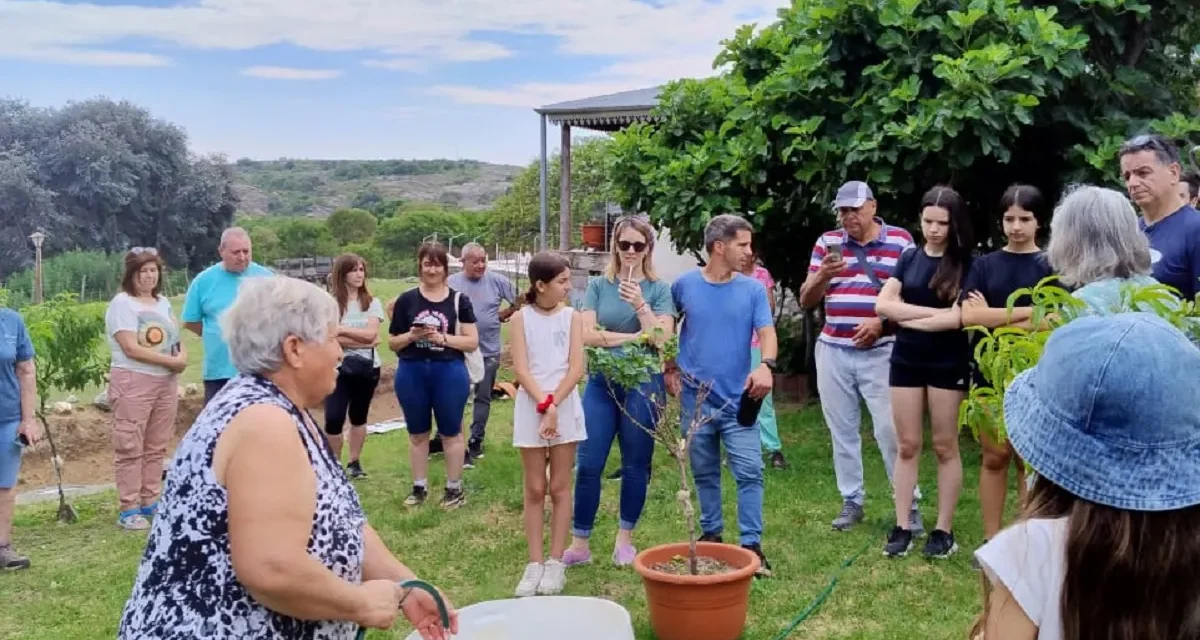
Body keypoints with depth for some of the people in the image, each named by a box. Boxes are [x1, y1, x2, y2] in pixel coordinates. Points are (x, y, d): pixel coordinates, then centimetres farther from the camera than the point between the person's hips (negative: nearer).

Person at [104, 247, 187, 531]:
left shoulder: (163, 302, 14)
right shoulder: (122, 303, -6)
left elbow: (176, 340, 16)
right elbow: (131, 348, -15)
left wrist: (182, 358, -7)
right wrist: (171, 360, -14)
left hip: (166, 383, 6)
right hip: (133, 383, -6)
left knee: (156, 447, 9)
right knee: (131, 448, -4)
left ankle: (150, 502, 17)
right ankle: (128, 509, 0)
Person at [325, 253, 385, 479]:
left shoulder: (372, 302, 3)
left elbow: (371, 334, -11)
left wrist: (342, 329, -16)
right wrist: (363, 341, -13)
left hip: (367, 367, 3)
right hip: (339, 368, -3)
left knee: (359, 416, 14)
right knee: (333, 418, -11)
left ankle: (354, 462, 26)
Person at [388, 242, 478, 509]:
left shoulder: (459, 300, -1)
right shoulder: (406, 300, 2)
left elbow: (472, 341, -4)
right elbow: (393, 343, 5)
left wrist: (442, 338, -16)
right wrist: (411, 336, -14)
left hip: (449, 372, -2)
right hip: (411, 372, 2)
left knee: (450, 433, 8)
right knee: (417, 433, 13)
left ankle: (454, 488, 19)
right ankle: (419, 487, 25)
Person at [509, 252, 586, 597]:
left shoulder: (571, 317, 3)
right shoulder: (521, 318, 0)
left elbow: (576, 368, -5)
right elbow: (520, 369, -7)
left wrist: (554, 405, -14)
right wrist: (543, 404, -17)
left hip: (565, 407, 1)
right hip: (531, 408, 0)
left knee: (559, 488, 5)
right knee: (534, 490, 5)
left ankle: (555, 562, 12)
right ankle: (534, 563, 11)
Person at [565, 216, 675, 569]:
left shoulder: (659, 289, 2)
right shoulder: (598, 285, 4)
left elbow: (663, 340, -8)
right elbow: (587, 334, -6)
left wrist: (640, 305, -19)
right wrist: (634, 337, -10)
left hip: (643, 385, -1)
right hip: (601, 383, 1)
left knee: (636, 465, 8)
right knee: (588, 465, 0)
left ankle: (625, 539, 24)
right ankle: (579, 543, 11)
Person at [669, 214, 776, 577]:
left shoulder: (753, 290, -2)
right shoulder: (685, 285, -1)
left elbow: (766, 332, -11)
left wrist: (766, 365, -31)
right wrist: (670, 368, 8)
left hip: (738, 400, 0)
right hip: (696, 399, 1)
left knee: (749, 472, -6)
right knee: (705, 473, 13)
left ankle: (751, 544, 1)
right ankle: (711, 534, 28)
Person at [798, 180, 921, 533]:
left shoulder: (901, 240, 0)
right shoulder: (827, 242, 7)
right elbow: (806, 300, 6)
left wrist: (882, 321, -15)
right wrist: (823, 274, -14)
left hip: (880, 352, -3)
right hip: (833, 351, 3)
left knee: (890, 429, -4)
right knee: (842, 430, 9)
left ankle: (910, 504, 7)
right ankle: (851, 501, 20)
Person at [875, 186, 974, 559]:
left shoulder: (965, 264, -4)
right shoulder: (909, 258, 6)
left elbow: (958, 318, -16)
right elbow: (883, 305, -5)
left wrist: (908, 318, -9)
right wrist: (935, 311, -12)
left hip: (948, 363, -3)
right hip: (906, 360, 3)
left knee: (945, 446, 5)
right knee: (907, 446, 6)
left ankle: (944, 530, 12)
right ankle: (902, 527, 12)